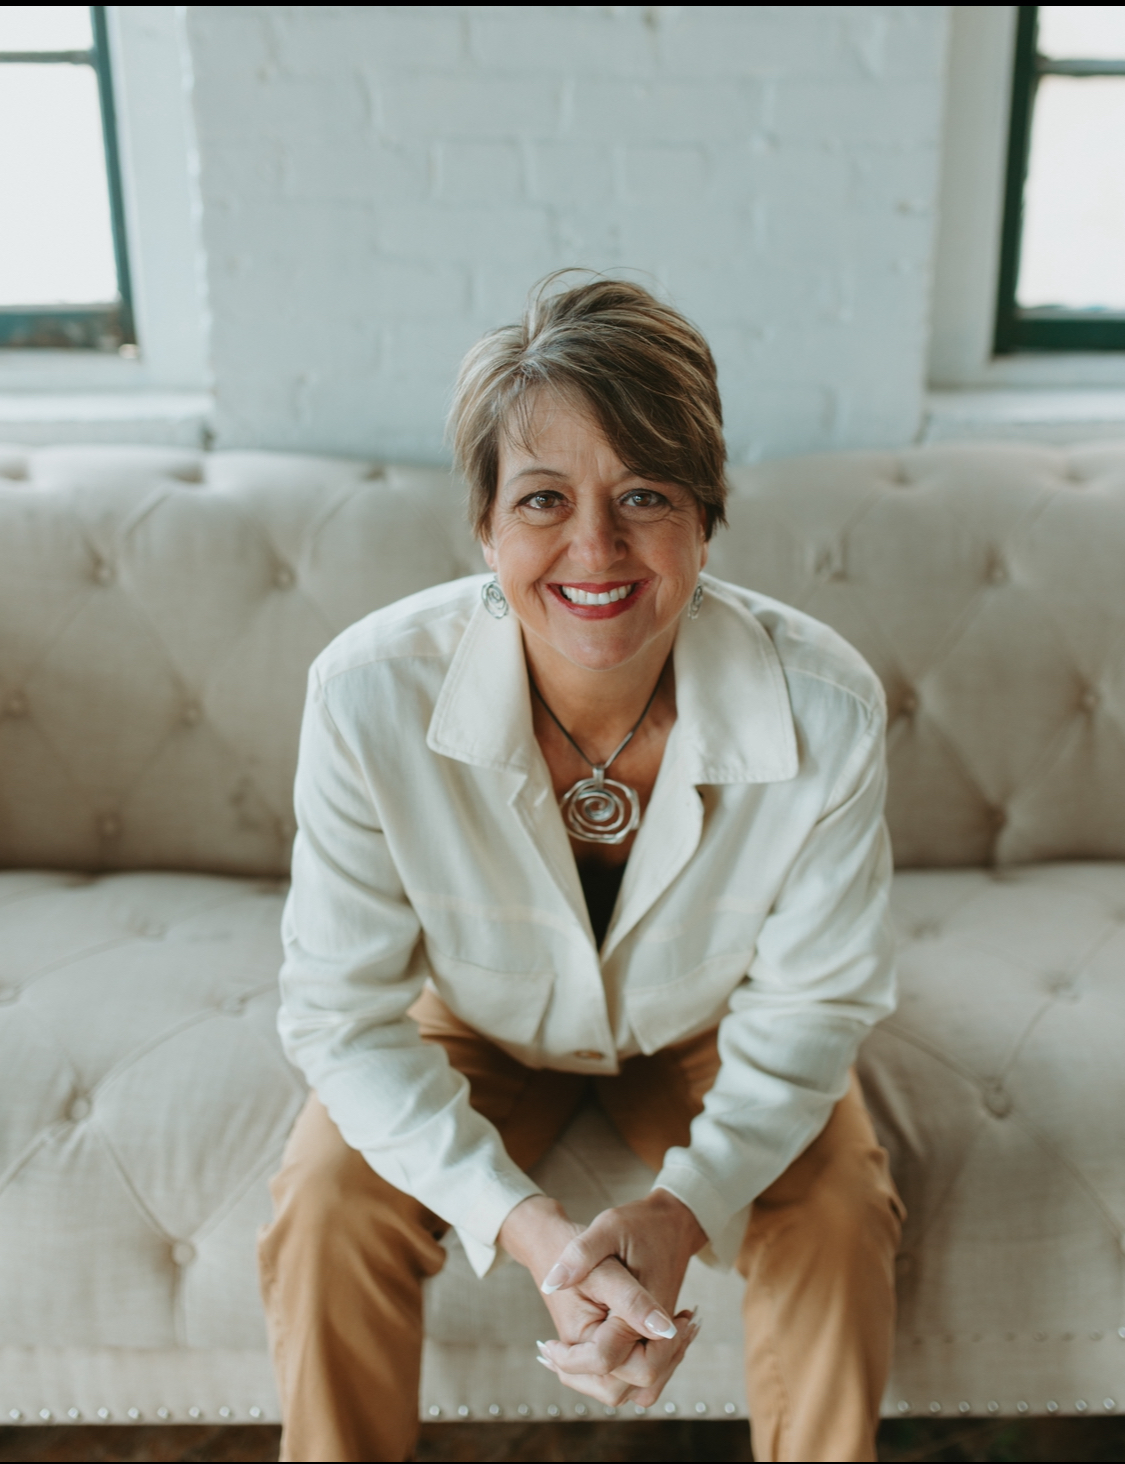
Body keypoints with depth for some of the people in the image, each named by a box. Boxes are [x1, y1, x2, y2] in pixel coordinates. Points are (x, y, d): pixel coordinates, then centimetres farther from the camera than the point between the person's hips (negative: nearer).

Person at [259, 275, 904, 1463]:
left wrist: (682, 1208, -29)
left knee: (840, 1224, -18)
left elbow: (812, 997, -15)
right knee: (326, 1212, -19)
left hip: (703, 1030, 1)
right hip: (480, 1022, 0)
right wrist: (529, 1228, -33)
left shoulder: (826, 709, -30)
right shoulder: (369, 696, -32)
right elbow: (343, 1011, -22)